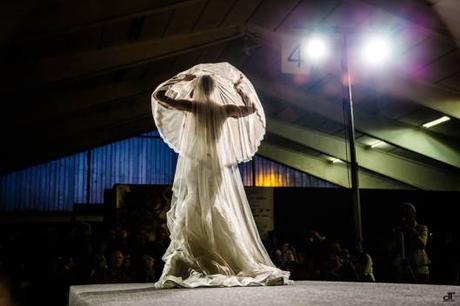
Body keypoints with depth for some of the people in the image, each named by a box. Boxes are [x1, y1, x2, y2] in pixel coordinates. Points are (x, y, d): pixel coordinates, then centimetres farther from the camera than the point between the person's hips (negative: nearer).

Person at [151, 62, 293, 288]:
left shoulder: (191, 106, -5)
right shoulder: (224, 109, 1)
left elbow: (158, 95, 2)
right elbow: (251, 108, 17)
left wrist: (179, 80, 7)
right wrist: (238, 88, 21)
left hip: (194, 166, -2)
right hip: (219, 166, 3)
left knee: (192, 216, 0)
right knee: (224, 218, 7)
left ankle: (191, 269, -6)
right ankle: (237, 264, 7)